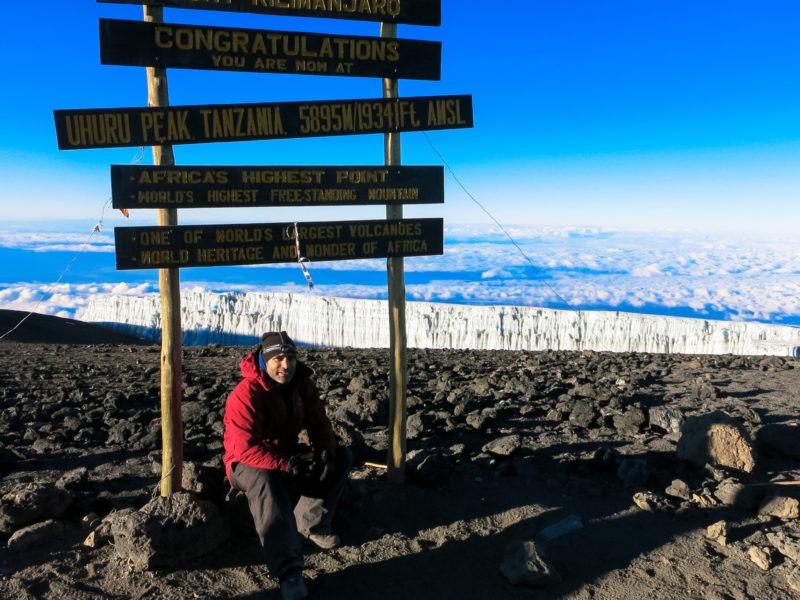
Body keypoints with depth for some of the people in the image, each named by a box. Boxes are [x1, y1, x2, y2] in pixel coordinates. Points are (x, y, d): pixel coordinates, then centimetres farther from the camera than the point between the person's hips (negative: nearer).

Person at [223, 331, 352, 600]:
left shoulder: (303, 385, -6)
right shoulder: (246, 393, -25)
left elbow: (319, 424, -3)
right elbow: (245, 448, -31)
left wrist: (325, 453, -24)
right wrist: (287, 464, -39)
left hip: (287, 454, 7)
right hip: (249, 463, -6)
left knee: (342, 456, -6)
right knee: (267, 482, -40)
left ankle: (309, 523, -6)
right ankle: (288, 572, -35)